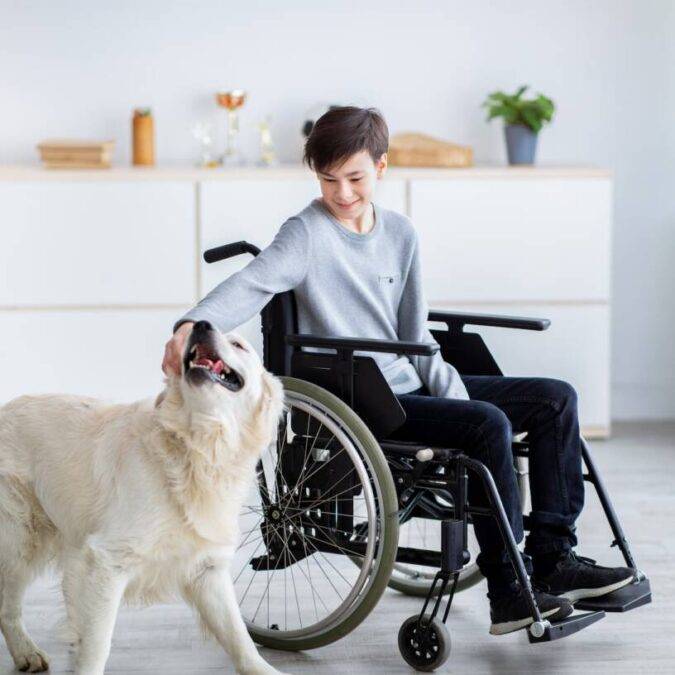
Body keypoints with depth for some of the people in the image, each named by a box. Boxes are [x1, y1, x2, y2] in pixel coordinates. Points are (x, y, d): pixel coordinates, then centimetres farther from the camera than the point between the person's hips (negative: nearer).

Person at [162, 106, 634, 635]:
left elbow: (416, 334, 13)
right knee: (489, 424, -28)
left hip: (408, 386, 8)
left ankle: (553, 559, 3)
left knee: (556, 399, 2)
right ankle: (509, 591, -20)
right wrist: (192, 324, -46)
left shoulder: (400, 233, 10)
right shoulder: (307, 234, -10)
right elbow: (252, 285, -28)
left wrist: (455, 395, 0)